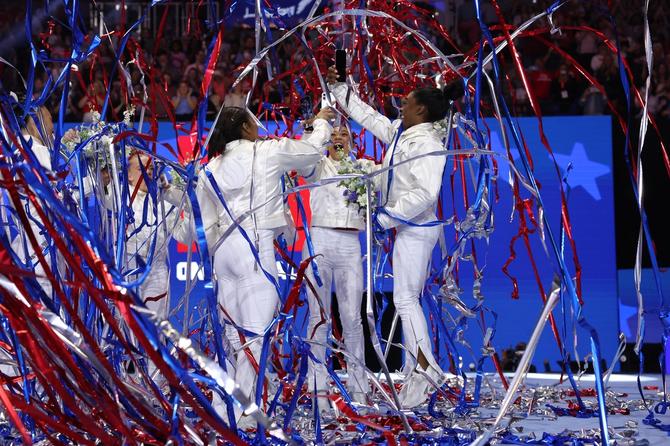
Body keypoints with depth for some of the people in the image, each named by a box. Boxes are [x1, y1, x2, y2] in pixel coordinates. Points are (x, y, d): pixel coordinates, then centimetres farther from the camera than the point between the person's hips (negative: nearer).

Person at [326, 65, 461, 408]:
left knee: (405, 297, -16)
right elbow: (368, 116, 25)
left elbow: (425, 193, -28)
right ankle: (415, 372, 13)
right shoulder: (400, 133, 11)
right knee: (408, 299, 10)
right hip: (407, 228, 10)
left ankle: (425, 366, -22)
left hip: (416, 229, -10)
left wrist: (388, 216, -24)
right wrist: (338, 88, 28)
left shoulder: (428, 144, -18)